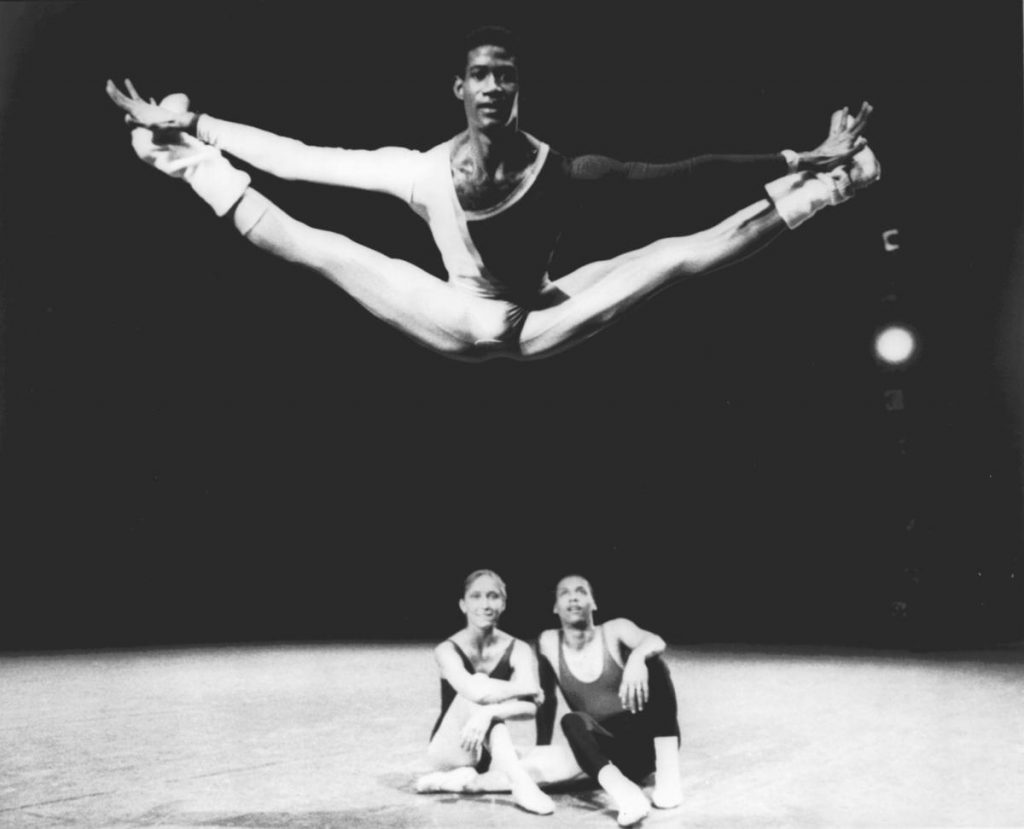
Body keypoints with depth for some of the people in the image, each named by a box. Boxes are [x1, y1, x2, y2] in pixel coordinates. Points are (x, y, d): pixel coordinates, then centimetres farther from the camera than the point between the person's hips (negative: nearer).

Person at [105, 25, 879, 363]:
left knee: (683, 251, -13)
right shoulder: (423, 170, -22)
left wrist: (799, 162, -25)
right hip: (459, 323, 1)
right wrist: (193, 126, -17)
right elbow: (296, 158, -18)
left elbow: (684, 173, -24)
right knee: (314, 247, -6)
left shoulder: (563, 171, -26)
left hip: (541, 321, 0)